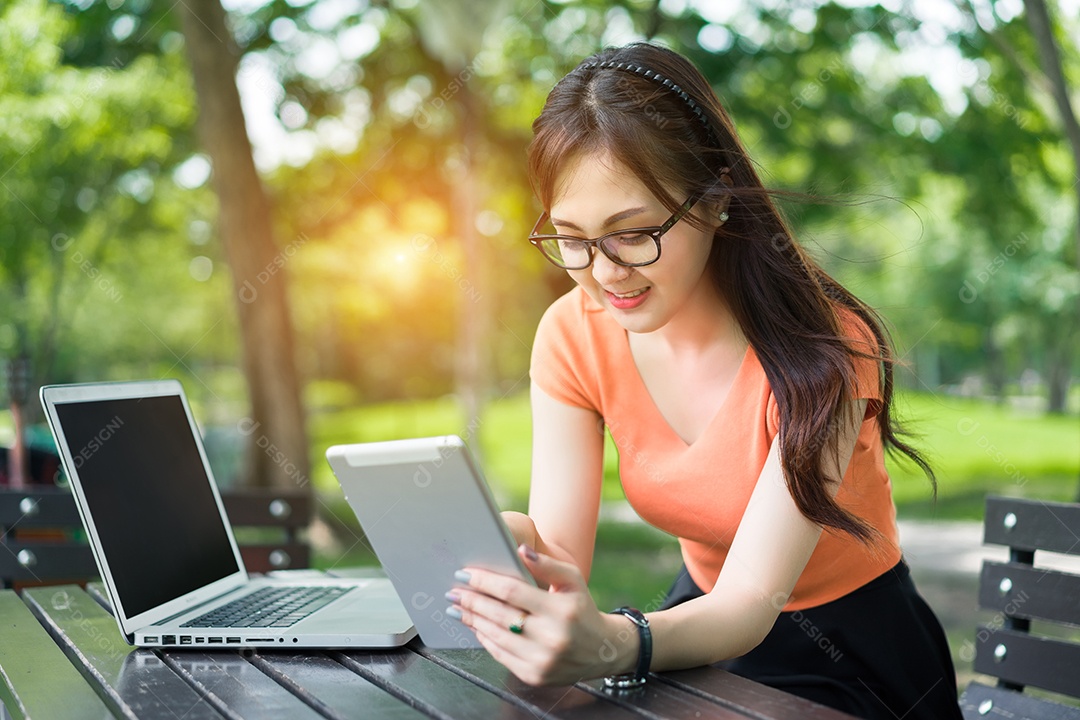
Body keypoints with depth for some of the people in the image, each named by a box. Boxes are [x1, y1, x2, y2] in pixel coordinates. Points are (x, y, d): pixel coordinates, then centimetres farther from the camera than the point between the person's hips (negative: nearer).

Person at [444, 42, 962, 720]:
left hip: (852, 655, -3)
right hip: (702, 617, 3)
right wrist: (514, 557, -38)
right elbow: (561, 558, -15)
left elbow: (750, 606, -31)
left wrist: (614, 646, -51)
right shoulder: (574, 335, -10)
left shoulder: (821, 348, -24)